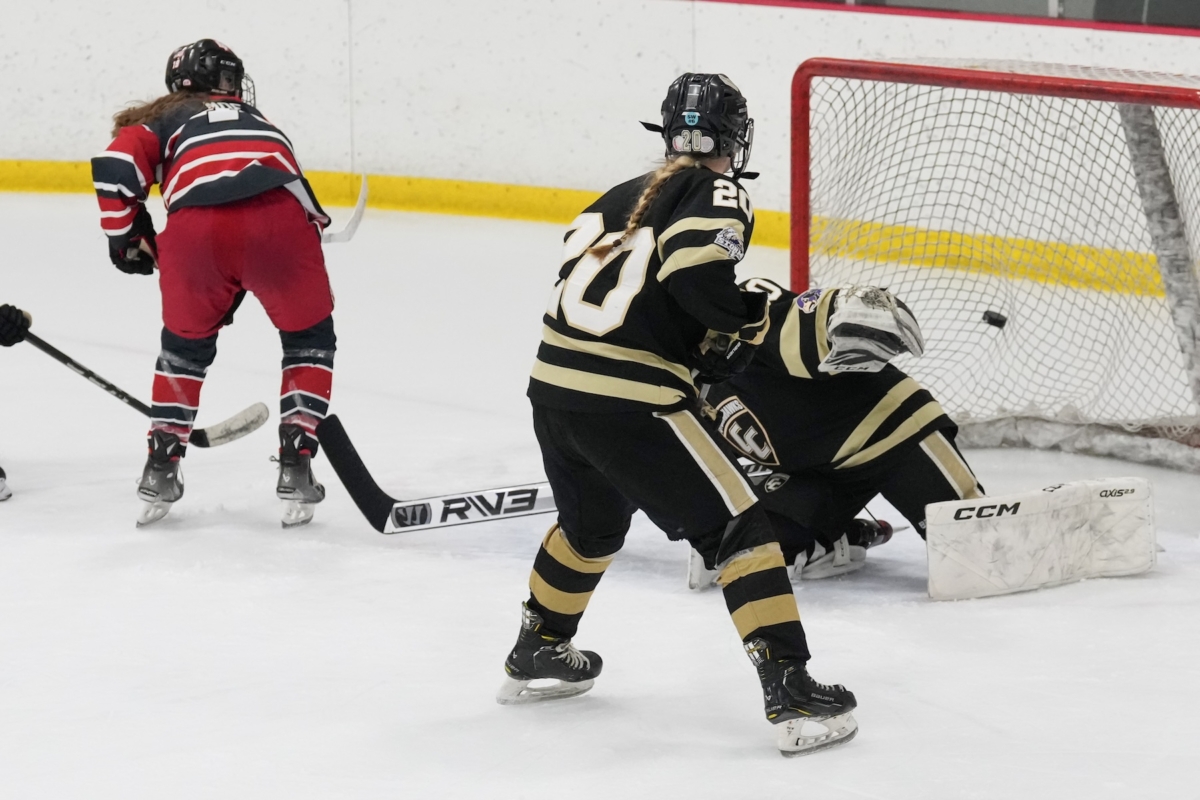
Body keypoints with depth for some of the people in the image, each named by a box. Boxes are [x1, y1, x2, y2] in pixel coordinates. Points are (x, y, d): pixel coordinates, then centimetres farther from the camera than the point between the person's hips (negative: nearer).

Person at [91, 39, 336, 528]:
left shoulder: (164, 119, 30)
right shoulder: (257, 122, 40)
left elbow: (116, 164, 9)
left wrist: (126, 238, 22)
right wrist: (232, 294, 50)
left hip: (197, 228, 0)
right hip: (278, 221, 0)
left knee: (186, 343, 26)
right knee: (309, 337, 24)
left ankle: (161, 468, 24)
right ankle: (295, 464, 14)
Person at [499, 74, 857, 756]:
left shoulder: (622, 195, 21)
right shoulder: (720, 196, -2)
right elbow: (697, 271, -21)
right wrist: (748, 321, -3)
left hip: (554, 384, 8)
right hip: (630, 400, -7)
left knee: (592, 524, 33)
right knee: (736, 527, -1)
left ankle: (536, 655, 48)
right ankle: (792, 693, -8)